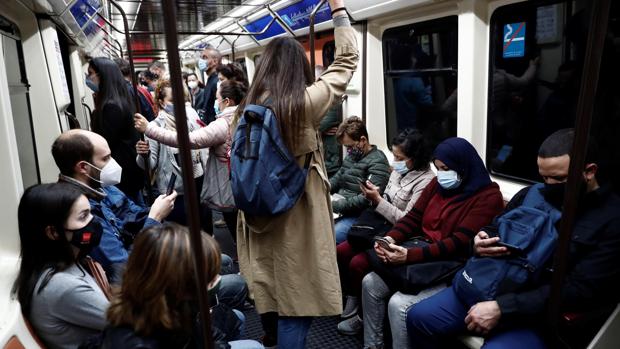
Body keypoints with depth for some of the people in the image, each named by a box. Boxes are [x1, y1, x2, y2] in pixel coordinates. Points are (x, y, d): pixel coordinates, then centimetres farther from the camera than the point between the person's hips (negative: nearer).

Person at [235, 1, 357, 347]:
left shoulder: (248, 106, 0)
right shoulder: (304, 102, -15)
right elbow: (347, 60, -2)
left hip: (260, 216, 6)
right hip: (297, 218, -6)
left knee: (271, 292, 24)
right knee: (297, 304, 6)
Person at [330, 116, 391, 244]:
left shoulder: (377, 162, -11)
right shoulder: (351, 155, 16)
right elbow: (337, 178, 26)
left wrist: (336, 205, -21)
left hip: (357, 215, -9)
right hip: (339, 206, 9)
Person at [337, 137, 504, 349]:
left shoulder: (488, 196, -12)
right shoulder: (438, 183, 10)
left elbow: (459, 244, -21)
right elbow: (413, 218, 8)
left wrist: (409, 255, -27)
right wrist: (390, 239, -13)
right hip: (422, 250, 8)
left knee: (400, 304, -26)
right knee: (370, 282, -6)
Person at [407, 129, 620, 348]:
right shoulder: (531, 194, 7)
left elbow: (579, 290, -17)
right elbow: (494, 229, 19)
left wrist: (502, 308, -23)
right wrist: (479, 244, -8)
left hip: (542, 316, -5)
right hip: (491, 287, 6)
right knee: (418, 318, -2)